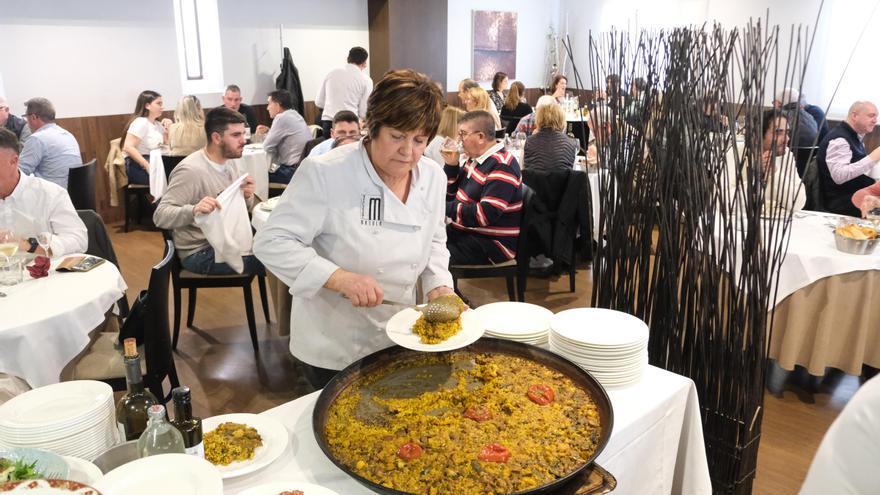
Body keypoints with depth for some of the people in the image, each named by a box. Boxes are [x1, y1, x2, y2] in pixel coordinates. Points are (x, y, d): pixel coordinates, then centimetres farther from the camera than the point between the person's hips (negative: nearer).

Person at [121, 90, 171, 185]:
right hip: (136, 167, -8)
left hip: (153, 162, 8)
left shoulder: (157, 124, 16)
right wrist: (148, 166, -25)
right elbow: (128, 147, -20)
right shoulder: (140, 122, -10)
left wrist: (168, 129, 6)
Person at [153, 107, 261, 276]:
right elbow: (160, 216, -23)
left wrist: (247, 197, -13)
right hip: (200, 252, -8)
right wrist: (193, 210, -41)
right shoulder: (191, 170, -20)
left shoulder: (229, 162, 5)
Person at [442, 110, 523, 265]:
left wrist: (445, 208, -19)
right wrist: (451, 165, 2)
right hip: (465, 231, 9)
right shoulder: (474, 158, 9)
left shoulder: (502, 167, -19)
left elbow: (485, 215, -26)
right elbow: (451, 194, 18)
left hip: (492, 243, -9)